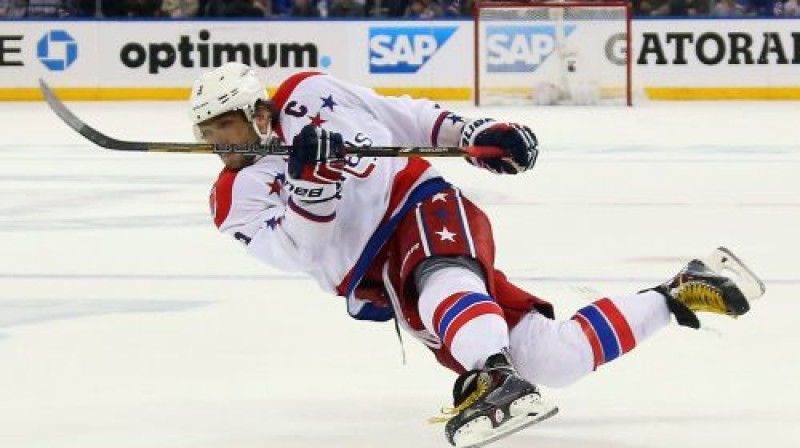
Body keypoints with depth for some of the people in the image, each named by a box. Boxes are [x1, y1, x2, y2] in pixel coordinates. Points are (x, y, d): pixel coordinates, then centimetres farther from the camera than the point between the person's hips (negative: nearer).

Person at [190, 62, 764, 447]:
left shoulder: (308, 95, 4)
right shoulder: (236, 199, 4)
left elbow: (402, 117, 13)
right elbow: (301, 251, -11)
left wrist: (471, 132, 1)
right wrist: (307, 179, -27)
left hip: (425, 207, -3)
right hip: (386, 289, 3)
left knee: (441, 284, -40)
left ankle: (497, 381, -63)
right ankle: (679, 293, 7)